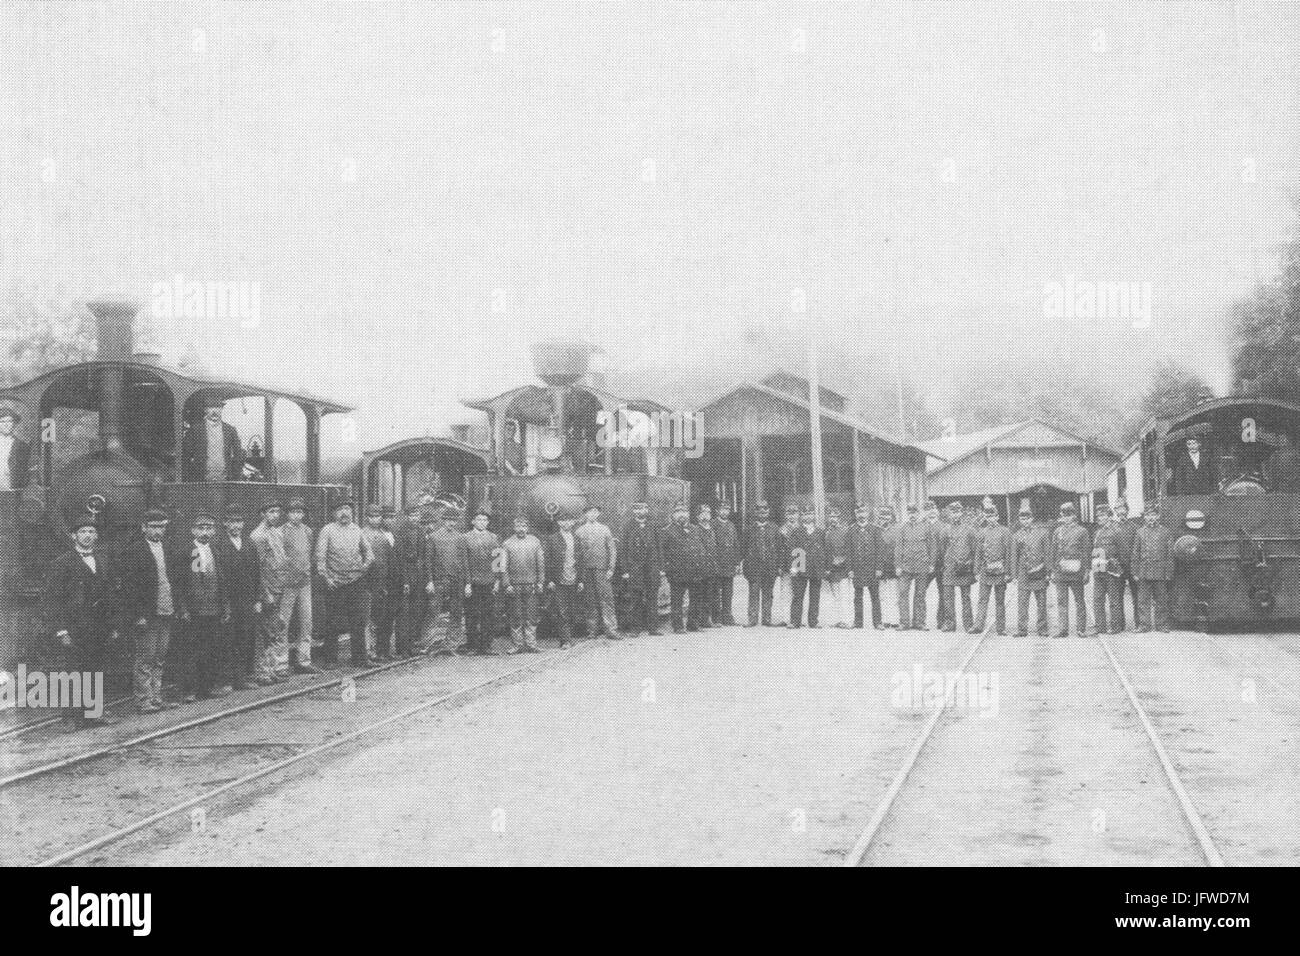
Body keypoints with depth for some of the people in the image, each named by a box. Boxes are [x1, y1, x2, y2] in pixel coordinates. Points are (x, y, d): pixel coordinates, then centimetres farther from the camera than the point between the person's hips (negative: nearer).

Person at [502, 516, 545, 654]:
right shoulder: (507, 544, 4)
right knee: (516, 618, 2)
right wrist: (507, 584, -6)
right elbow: (503, 566, 1)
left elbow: (541, 564, 9)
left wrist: (541, 582, 2)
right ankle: (517, 645, 7)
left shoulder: (535, 542, 8)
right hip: (514, 586, -1)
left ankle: (531, 645, 4)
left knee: (531, 617, 0)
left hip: (531, 586, 1)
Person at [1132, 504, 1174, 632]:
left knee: (1161, 600, 4)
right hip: (1144, 572, 1)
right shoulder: (1140, 532, 9)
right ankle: (1143, 624, 5)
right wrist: (1135, 572, 3)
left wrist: (1169, 573, -3)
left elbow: (1170, 554, 3)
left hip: (1160, 572, -1)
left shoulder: (1165, 532, 5)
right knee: (1143, 599, 0)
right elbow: (1135, 554, 9)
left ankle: (1162, 625, 11)